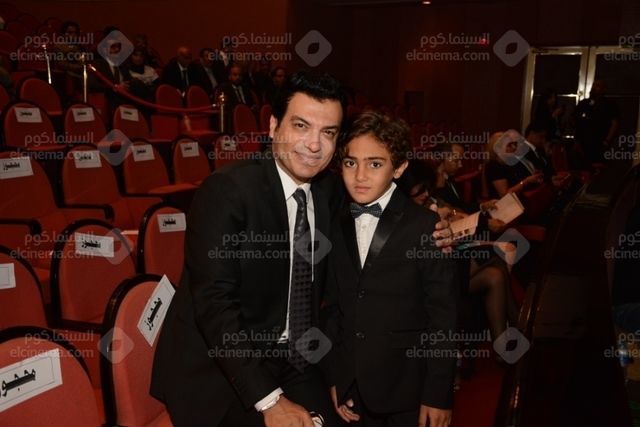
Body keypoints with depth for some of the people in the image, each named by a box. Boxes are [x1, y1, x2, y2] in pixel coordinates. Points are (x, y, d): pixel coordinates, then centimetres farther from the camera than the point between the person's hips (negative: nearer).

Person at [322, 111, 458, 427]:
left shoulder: (427, 227, -12)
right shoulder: (337, 227, 2)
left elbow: (444, 320, -11)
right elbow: (333, 307, 6)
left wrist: (438, 396, -10)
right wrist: (333, 376, 4)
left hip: (407, 389, -4)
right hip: (351, 387, 4)